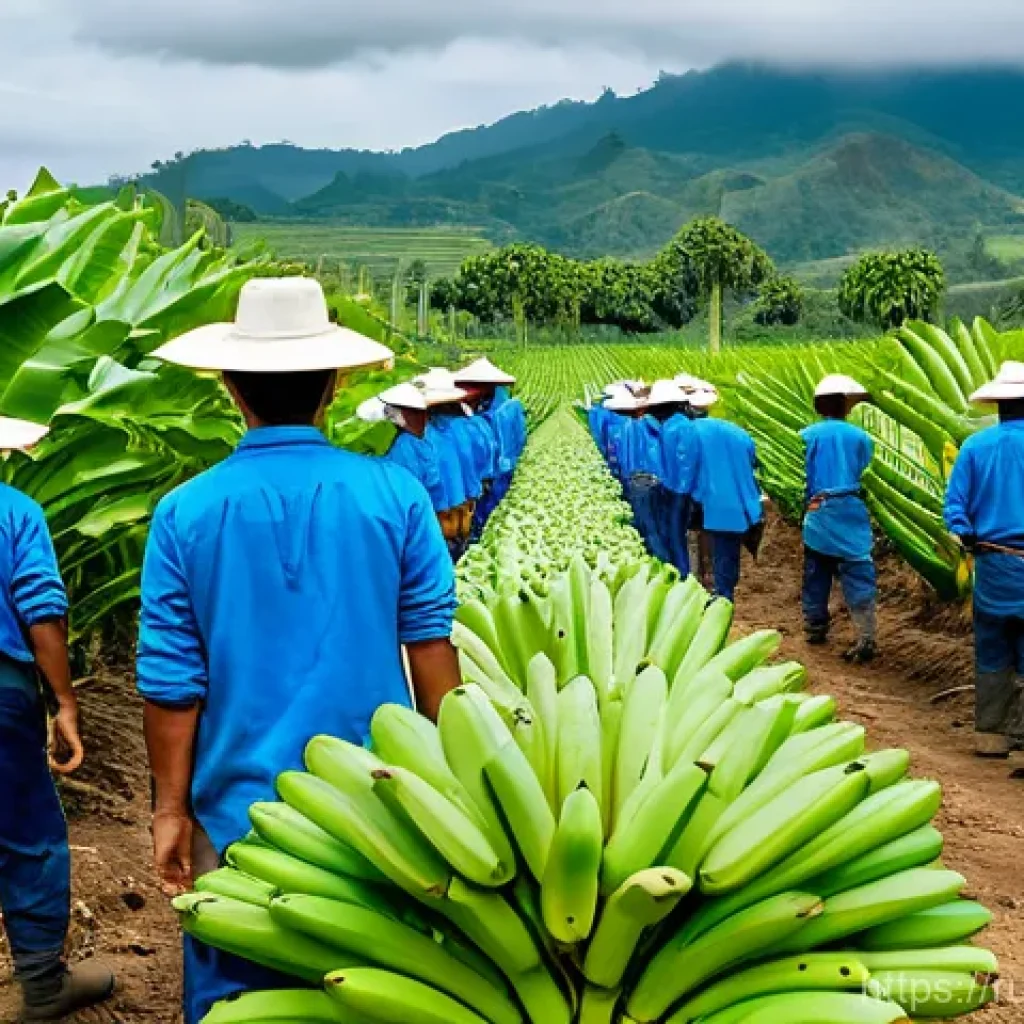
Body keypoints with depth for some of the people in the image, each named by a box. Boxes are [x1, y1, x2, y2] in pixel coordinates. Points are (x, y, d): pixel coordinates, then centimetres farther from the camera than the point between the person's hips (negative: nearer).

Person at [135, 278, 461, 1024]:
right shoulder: (396, 494, -9)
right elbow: (432, 646, -4)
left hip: (242, 808, -1)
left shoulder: (185, 513, -9)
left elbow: (172, 682, -7)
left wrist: (172, 808, 5)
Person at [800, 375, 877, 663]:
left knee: (816, 572, 16)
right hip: (852, 515, -1)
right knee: (858, 576, -3)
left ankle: (815, 627, 26)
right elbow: (867, 477, 4)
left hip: (817, 513, 1)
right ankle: (865, 638, -11)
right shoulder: (860, 437, -3)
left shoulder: (807, 436, -3)